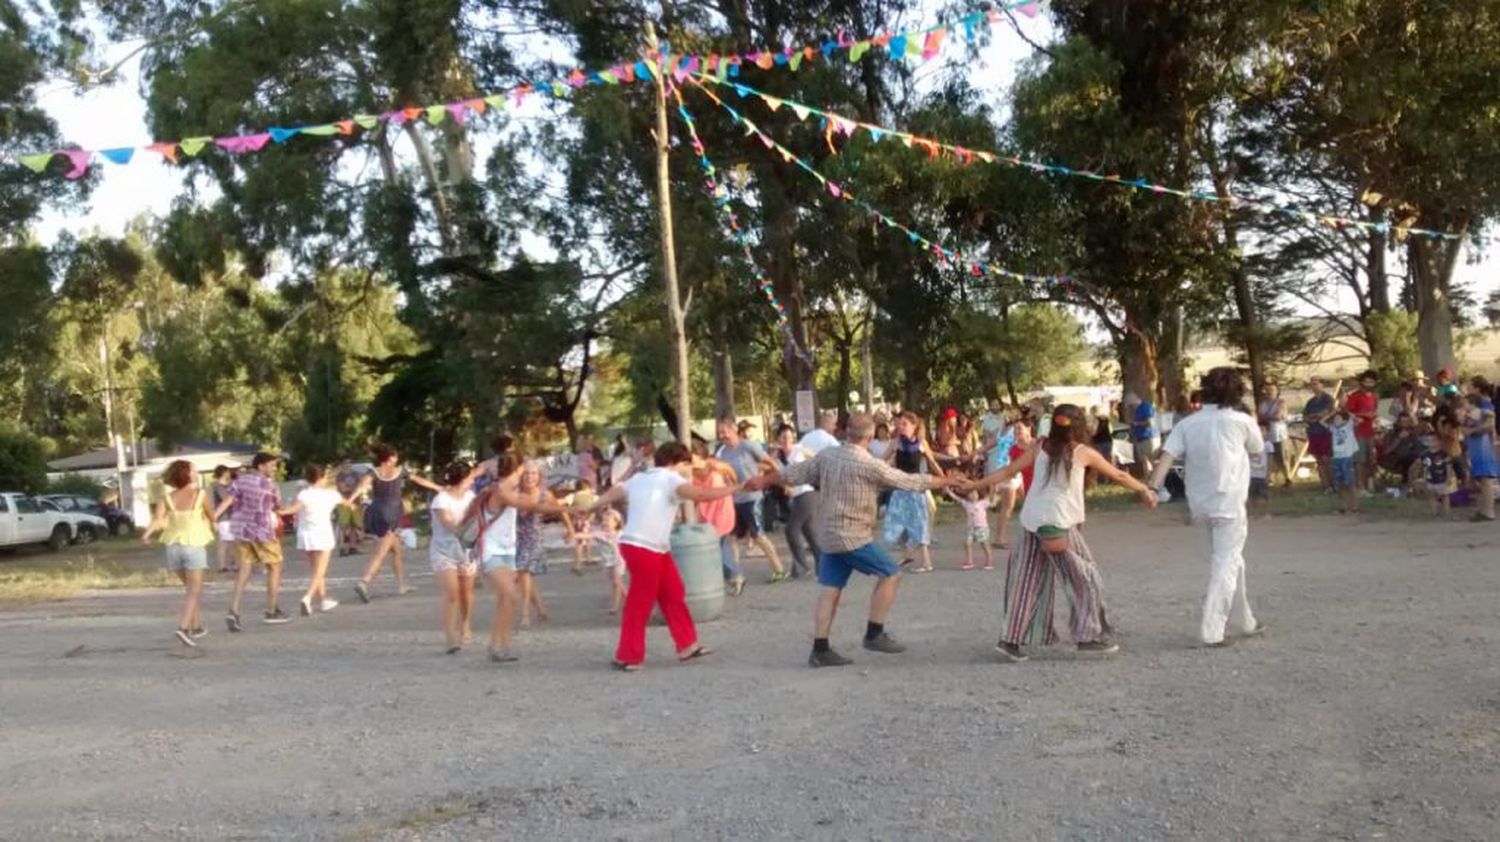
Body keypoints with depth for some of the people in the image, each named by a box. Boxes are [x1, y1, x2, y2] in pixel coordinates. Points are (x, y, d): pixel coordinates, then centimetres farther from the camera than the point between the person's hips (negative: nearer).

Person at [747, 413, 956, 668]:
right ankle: (874, 634, 4)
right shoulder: (868, 464, -16)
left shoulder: (827, 455, 3)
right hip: (854, 537, -7)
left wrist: (763, 480, 29)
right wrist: (943, 481, 5)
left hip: (829, 536, 7)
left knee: (830, 590, 9)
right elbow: (907, 481, -9)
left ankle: (820, 649, 9)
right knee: (890, 574, 3)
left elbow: (795, 472, 13)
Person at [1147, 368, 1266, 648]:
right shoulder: (1241, 420, -4)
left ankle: (1241, 621, 33)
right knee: (1226, 565, -3)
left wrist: (1152, 487, -17)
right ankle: (1212, 630, -13)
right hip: (1229, 502, -5)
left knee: (1230, 561, 21)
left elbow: (1167, 455, -10)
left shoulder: (1187, 424, 2)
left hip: (1201, 502, 5)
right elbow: (1258, 449, 14)